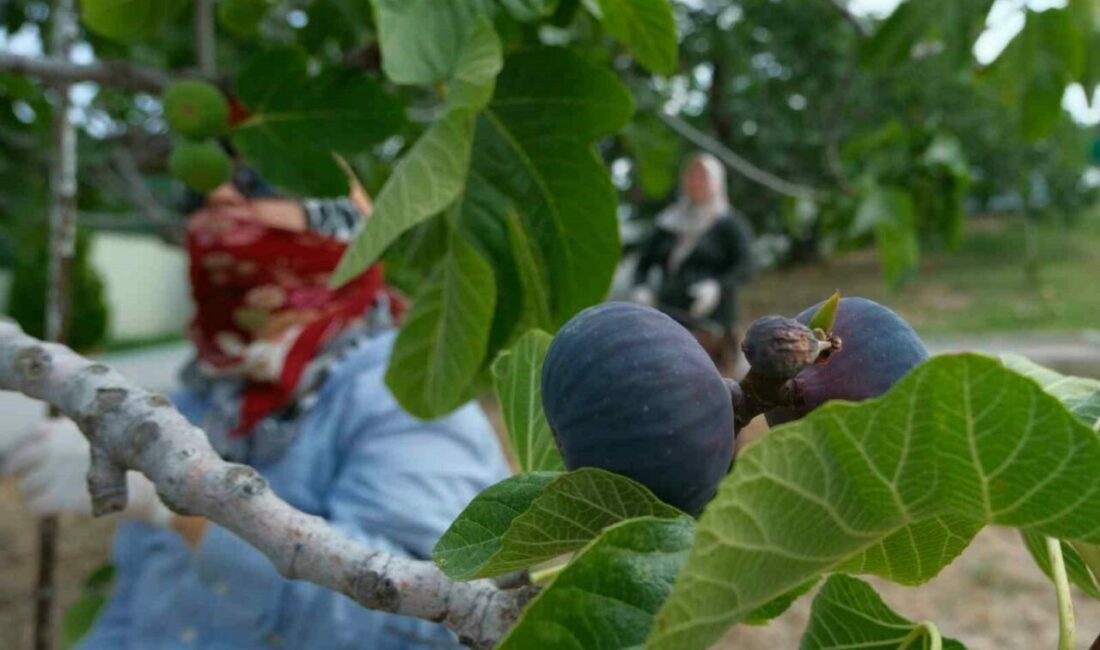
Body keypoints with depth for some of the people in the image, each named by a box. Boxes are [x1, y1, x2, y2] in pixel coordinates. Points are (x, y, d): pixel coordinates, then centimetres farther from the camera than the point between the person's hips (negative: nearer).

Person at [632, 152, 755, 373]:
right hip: (667, 317, 4)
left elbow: (745, 266, -6)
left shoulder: (729, 224, 6)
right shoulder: (669, 223, 20)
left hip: (708, 320, -4)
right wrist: (640, 288, 0)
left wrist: (717, 287, -24)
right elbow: (644, 262, 21)